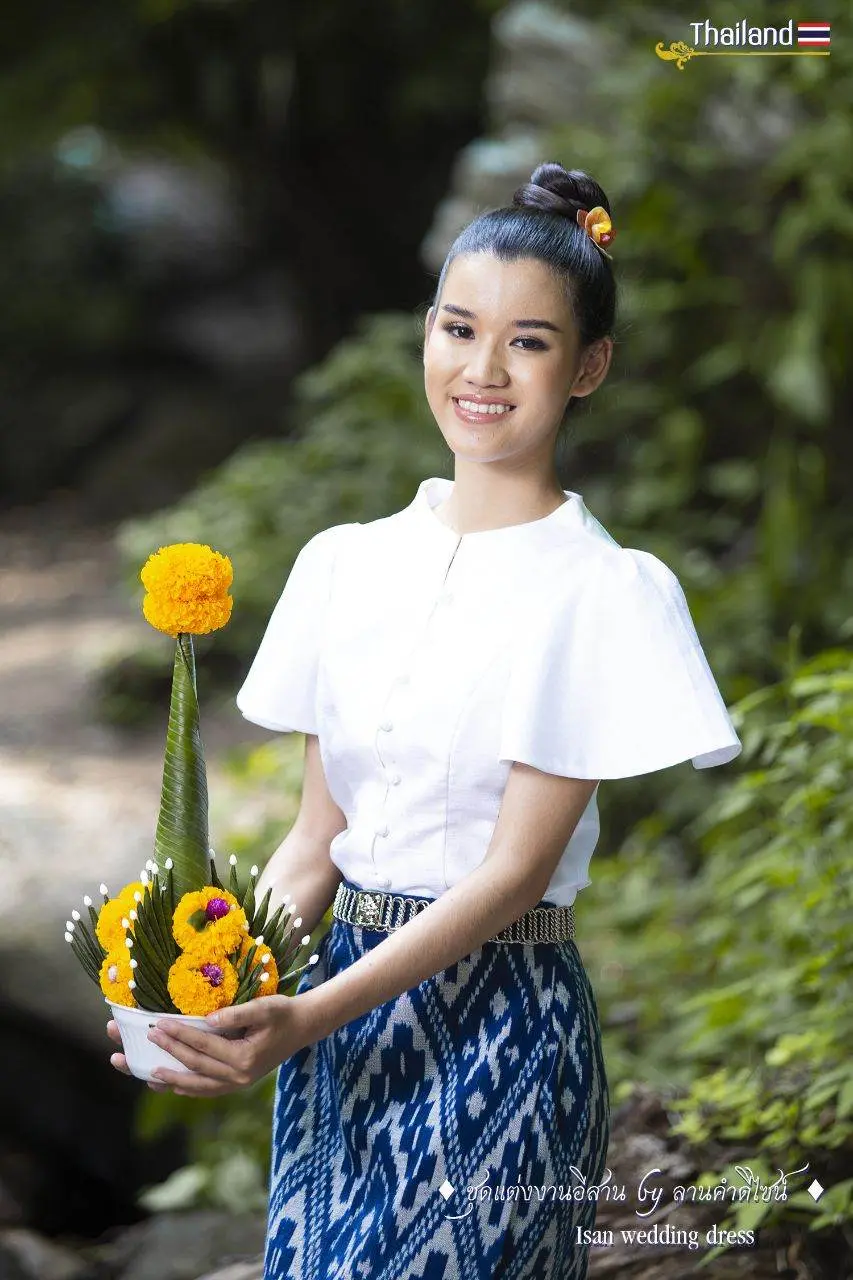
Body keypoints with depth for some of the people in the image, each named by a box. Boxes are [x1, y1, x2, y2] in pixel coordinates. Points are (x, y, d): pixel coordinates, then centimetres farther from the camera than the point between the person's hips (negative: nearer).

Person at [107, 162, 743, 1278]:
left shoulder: (603, 590, -9)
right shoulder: (347, 564, 7)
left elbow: (516, 867, -13)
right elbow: (318, 837, 9)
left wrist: (307, 1018, -21)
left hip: (498, 1028, -5)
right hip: (341, 1007, 5)